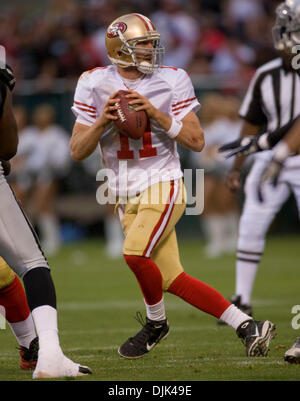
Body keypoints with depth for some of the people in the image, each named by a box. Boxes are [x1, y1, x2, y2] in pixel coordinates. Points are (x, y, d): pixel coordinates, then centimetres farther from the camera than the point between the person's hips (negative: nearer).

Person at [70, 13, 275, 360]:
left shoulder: (171, 82, -3)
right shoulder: (95, 84, 2)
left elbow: (196, 141, -5)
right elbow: (77, 152, 2)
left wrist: (157, 115, -17)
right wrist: (101, 123, -16)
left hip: (162, 184, -4)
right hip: (127, 197, 4)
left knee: (135, 252, -26)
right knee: (171, 280, 0)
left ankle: (156, 322, 0)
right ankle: (247, 326, 7)